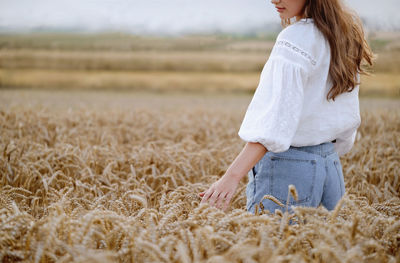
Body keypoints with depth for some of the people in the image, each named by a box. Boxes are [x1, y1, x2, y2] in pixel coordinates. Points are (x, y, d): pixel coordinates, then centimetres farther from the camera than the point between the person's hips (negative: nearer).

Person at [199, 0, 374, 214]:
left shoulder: (295, 38, -16)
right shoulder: (346, 34, 10)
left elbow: (273, 124, -24)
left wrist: (232, 176, -29)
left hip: (287, 171, -8)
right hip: (331, 163, 8)